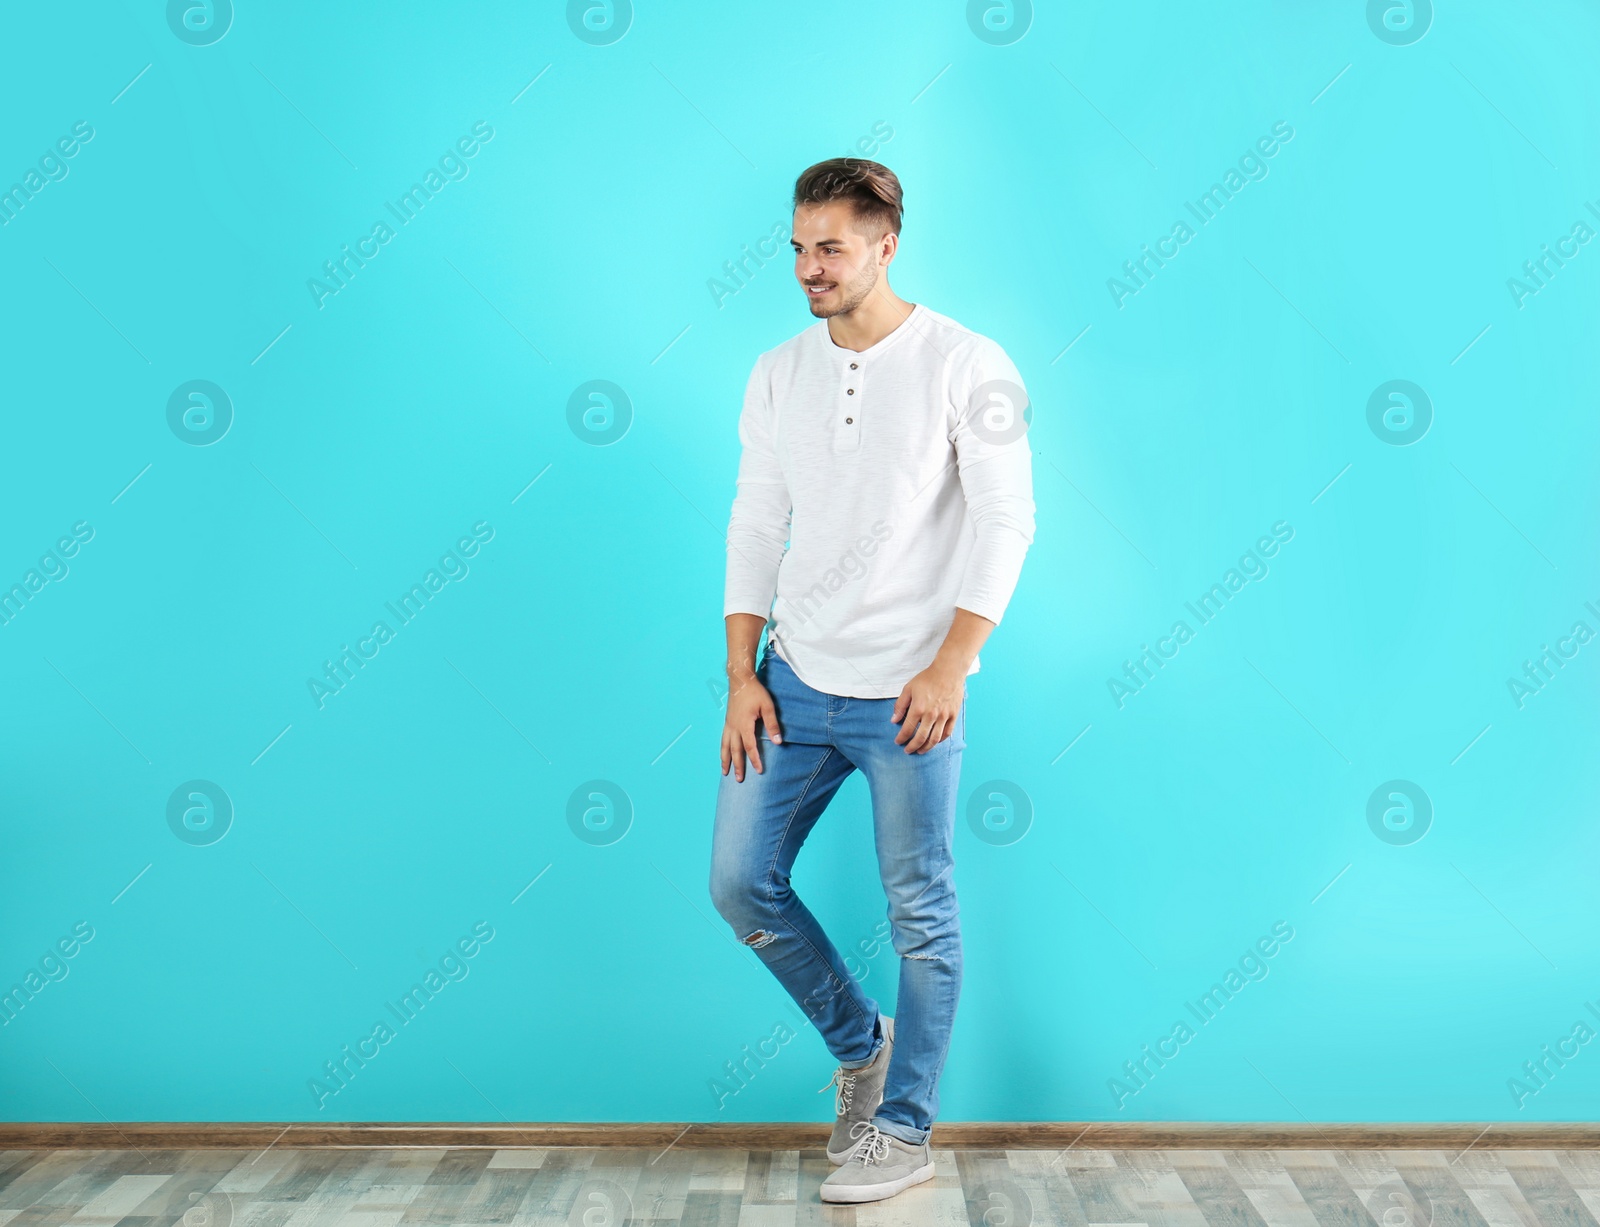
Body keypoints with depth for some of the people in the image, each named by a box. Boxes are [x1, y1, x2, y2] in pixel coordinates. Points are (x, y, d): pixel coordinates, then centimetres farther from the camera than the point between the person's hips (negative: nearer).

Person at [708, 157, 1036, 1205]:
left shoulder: (966, 366, -7)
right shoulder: (779, 374, 7)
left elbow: (1006, 521, -10)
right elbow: (756, 526, 8)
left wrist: (950, 666, -18)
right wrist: (742, 677, 2)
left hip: (908, 693, -5)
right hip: (794, 683, 5)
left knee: (921, 913, 5)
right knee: (741, 882, 8)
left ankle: (905, 1131, 23)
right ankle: (859, 1044, 31)